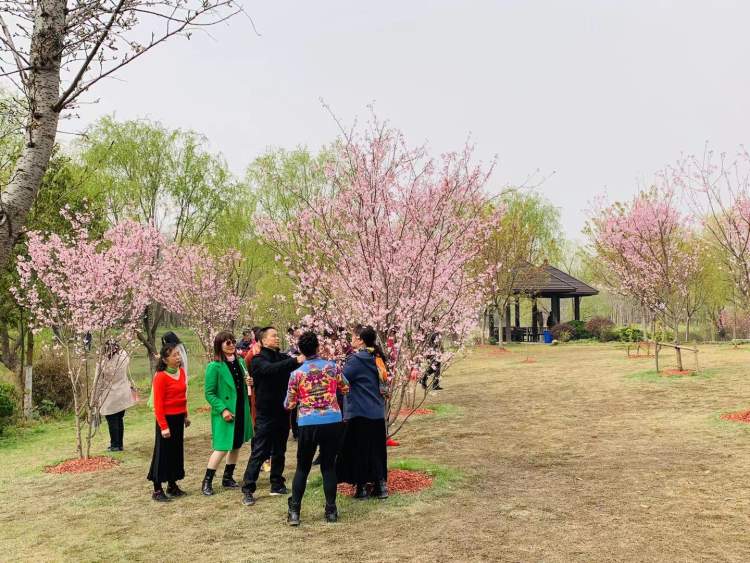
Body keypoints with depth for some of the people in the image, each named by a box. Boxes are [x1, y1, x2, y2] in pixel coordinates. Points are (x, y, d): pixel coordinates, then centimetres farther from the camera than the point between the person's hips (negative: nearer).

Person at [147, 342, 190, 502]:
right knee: (163, 453, 1)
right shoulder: (160, 377, -17)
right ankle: (157, 490, 11)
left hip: (179, 418, 7)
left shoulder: (181, 372, 5)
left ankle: (172, 485, 27)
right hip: (167, 418, -7)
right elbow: (158, 404, -17)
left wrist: (185, 415, 17)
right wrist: (163, 426, -18)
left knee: (177, 451, 14)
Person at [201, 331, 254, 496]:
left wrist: (249, 382, -5)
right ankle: (207, 482, 10)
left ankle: (228, 478, 29)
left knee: (237, 445, 14)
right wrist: (223, 410, -20)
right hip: (225, 414, -6)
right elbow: (209, 393, -12)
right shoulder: (214, 366, -13)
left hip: (241, 411, 6)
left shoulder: (240, 361, 4)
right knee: (222, 448, -5)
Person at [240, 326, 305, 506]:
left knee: (279, 451, 15)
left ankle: (277, 485, 26)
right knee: (259, 452, -4)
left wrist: (304, 360, -22)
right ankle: (248, 490, 2)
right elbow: (272, 369, -29)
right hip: (266, 413, -6)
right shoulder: (258, 361, -9)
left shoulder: (283, 358, 9)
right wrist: (295, 361, -38)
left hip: (282, 412, 6)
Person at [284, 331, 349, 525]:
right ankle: (331, 511, 15)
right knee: (329, 466, 11)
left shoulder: (297, 373, -5)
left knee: (302, 468, 11)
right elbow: (346, 388, 13)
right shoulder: (332, 367, -1)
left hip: (308, 424, -1)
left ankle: (294, 512, 11)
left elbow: (289, 404, 2)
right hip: (333, 422, 1)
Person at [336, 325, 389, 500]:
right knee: (376, 450, 14)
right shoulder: (375, 358, 8)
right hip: (377, 413, 7)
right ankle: (381, 486, 16)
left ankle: (361, 487, 11)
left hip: (359, 414, -7)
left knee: (358, 451, 5)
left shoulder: (356, 360, -15)